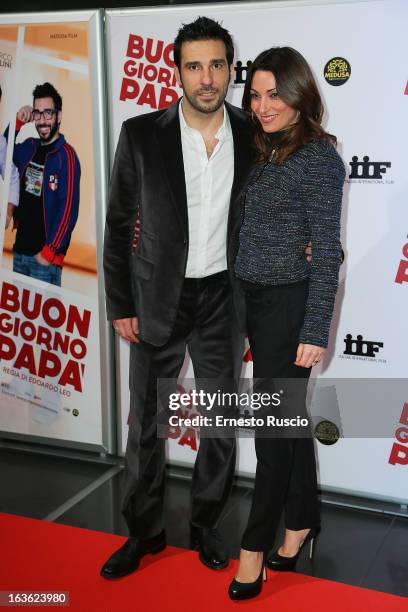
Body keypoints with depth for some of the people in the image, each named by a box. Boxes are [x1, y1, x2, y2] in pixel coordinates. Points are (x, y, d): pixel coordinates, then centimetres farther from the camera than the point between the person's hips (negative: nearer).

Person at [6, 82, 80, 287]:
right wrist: (17, 122, 8)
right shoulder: (29, 148, 8)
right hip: (20, 250, 6)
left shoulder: (66, 155, -10)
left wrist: (50, 251, -16)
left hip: (45, 257, -6)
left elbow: (69, 209, -15)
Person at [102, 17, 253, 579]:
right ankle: (144, 531, 29)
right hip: (158, 300, -1)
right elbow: (120, 225, -3)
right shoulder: (141, 134, -8)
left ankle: (206, 524, 33)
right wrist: (120, 306, -4)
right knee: (147, 421, 9)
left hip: (222, 299, 2)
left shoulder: (252, 136, -3)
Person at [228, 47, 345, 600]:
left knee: (275, 425, 2)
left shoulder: (319, 158, -11)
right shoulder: (263, 151, 10)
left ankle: (255, 545, 16)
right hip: (253, 301, 7)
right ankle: (302, 519, 32)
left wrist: (315, 331, -15)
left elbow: (326, 253, -13)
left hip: (289, 304, -7)